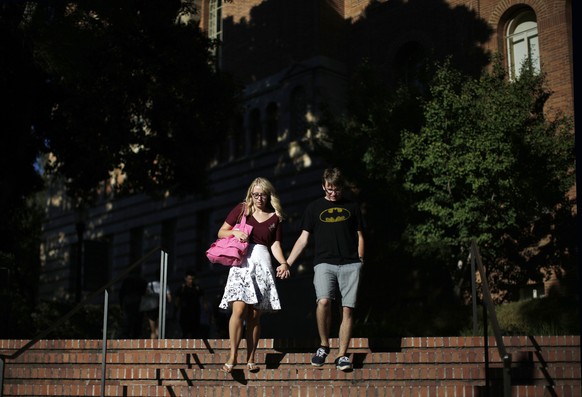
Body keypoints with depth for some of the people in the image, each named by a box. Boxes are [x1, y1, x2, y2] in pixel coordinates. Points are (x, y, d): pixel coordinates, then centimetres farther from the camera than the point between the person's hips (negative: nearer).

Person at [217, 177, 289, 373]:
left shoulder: (275, 217, 12)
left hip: (262, 264, 2)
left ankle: (251, 359, 10)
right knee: (239, 309, -16)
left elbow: (275, 244, 7)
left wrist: (283, 262, -10)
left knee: (255, 314, 2)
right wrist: (234, 232, -11)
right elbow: (221, 232, 9)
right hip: (241, 262, -2)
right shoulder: (241, 209, 7)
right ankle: (233, 356, -10)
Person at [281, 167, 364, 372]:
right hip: (324, 263, -1)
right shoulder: (314, 207, 12)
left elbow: (359, 236, 19)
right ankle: (324, 345, -3)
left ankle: (342, 355, 5)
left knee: (347, 309, -5)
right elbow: (303, 238, 10)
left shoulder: (352, 207, 15)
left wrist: (360, 260, 8)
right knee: (323, 301, -23)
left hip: (350, 264, 1)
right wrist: (287, 263, 2)